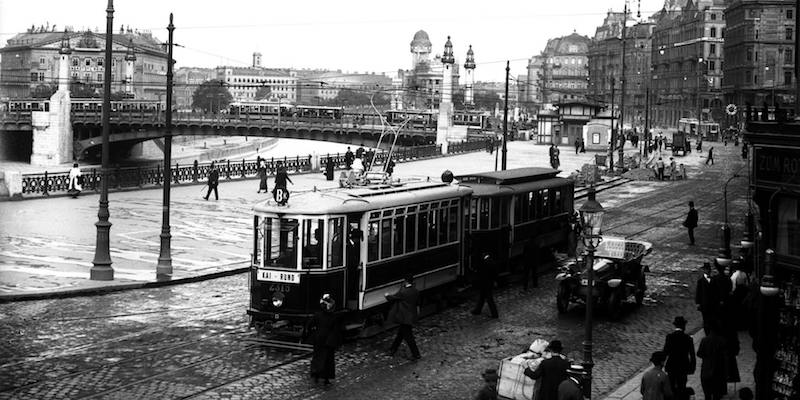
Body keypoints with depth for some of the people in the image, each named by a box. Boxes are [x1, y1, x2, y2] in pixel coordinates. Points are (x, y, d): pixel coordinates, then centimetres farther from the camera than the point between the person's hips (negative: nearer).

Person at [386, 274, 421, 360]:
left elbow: (392, 298, -10)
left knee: (408, 337, 1)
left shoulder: (403, 292, -23)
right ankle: (393, 350, 34)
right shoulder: (416, 292, -2)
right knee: (400, 333, 21)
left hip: (404, 318, -8)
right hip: (412, 317, 8)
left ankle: (416, 354, 5)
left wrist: (387, 295, 14)